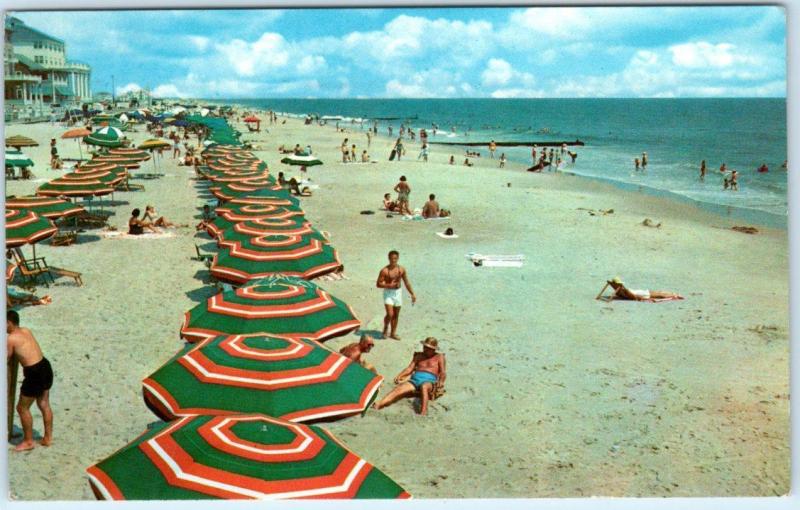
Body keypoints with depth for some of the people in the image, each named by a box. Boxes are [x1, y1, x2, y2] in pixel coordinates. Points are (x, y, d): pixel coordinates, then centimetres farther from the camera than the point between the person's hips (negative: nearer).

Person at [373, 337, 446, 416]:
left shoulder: (439, 357, 18)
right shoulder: (419, 356, 27)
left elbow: (443, 373, 7)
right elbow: (409, 368, 17)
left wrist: (441, 382, -15)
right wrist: (399, 376, -1)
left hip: (429, 381, -3)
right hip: (414, 379, 3)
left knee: (424, 387, -42)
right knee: (398, 389, -28)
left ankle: (423, 412, -63)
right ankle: (378, 404, -52)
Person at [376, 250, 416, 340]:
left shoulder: (402, 269, 1)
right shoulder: (385, 271, -12)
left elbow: (407, 283, 9)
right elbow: (378, 284, -11)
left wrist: (412, 294, 7)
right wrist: (389, 285, -23)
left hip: (398, 293, 4)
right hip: (388, 293, -4)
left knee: (396, 315, 10)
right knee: (390, 314, -15)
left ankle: (393, 333, 22)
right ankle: (386, 328, 13)